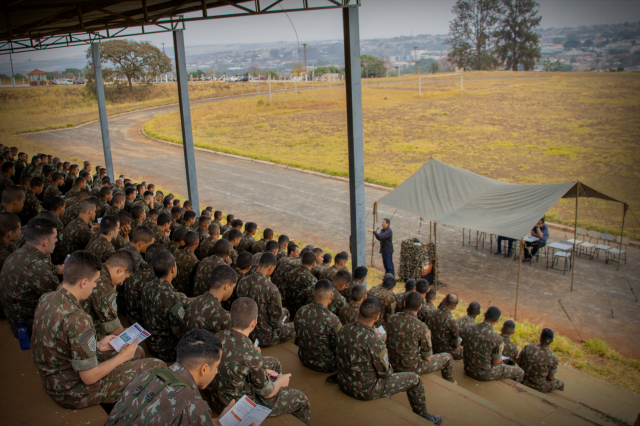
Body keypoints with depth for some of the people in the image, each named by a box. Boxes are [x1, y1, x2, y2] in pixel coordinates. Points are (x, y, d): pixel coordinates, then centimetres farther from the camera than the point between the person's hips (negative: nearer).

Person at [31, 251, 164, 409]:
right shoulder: (77, 320, -33)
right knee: (157, 366, -3)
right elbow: (89, 377, -25)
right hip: (74, 394, -9)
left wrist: (97, 345, 8)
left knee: (137, 352, 23)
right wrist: (122, 357, -9)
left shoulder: (47, 299, -5)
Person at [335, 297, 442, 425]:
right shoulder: (375, 343, -33)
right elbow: (386, 373, -18)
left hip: (344, 384, 7)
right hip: (365, 391, -7)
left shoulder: (344, 330, -12)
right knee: (415, 379, 10)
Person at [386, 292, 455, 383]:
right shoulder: (422, 328, -25)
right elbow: (427, 357, -14)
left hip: (393, 365, 5)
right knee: (447, 358, 16)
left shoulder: (392, 318, -10)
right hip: (411, 368, -5)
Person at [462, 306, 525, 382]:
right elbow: (495, 362, -12)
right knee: (520, 372, 13)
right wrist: (500, 360, 12)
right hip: (484, 374, -7)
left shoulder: (471, 329, -6)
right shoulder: (497, 339, -24)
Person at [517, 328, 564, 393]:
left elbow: (518, 362, -6)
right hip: (539, 386, -4)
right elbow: (550, 377, -10)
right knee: (561, 383, 26)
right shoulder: (553, 358, -20)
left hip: (523, 380, 4)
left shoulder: (528, 347, -15)